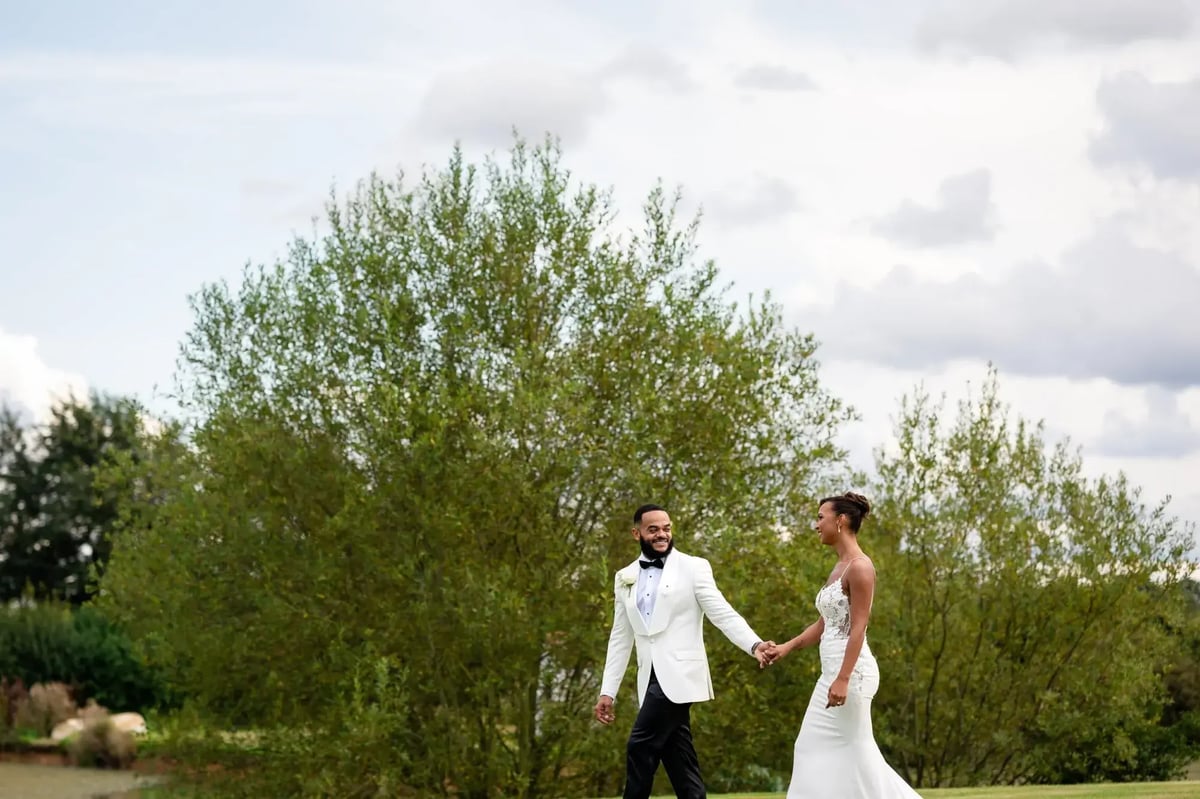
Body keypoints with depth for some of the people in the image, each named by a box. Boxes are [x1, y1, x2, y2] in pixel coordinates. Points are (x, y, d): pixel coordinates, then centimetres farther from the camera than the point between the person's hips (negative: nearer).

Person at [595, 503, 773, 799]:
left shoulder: (694, 567, 0)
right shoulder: (625, 578, 15)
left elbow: (722, 613, -8)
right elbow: (620, 638, 17)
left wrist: (754, 645, -24)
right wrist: (607, 691, 13)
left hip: (679, 674, -5)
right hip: (651, 678, 5)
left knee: (640, 747, -14)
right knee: (680, 762, 5)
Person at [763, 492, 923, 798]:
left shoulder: (860, 566, -14)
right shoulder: (838, 568, 15)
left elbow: (858, 629, -19)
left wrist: (843, 680, -25)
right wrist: (788, 647, 10)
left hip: (851, 671, -10)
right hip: (833, 670, 10)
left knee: (849, 753, -5)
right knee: (816, 750, 9)